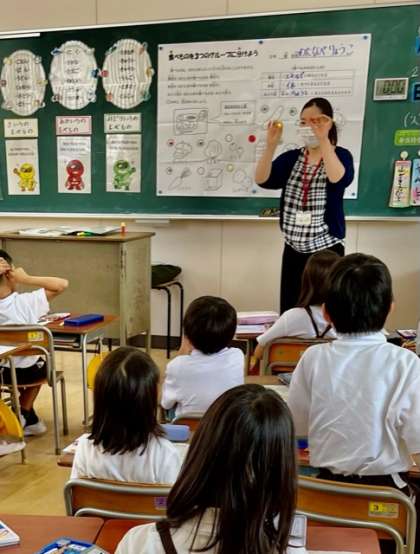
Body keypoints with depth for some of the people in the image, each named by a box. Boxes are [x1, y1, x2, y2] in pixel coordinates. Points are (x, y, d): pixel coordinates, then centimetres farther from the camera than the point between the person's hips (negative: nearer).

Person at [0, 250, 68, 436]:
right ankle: (24, 414, 34)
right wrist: (27, 279, -22)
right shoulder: (26, 302, -26)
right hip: (31, 370, -1)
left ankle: (27, 417, 37)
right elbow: (62, 284, -19)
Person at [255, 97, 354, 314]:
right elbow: (262, 180, -7)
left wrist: (324, 140, -28)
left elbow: (338, 179, -25)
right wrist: (271, 144, -18)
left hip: (327, 251, -3)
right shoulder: (291, 158, 7)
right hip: (293, 251, 4)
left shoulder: (340, 155, -3)